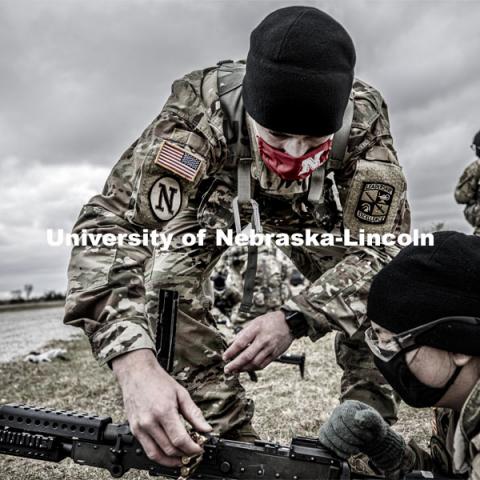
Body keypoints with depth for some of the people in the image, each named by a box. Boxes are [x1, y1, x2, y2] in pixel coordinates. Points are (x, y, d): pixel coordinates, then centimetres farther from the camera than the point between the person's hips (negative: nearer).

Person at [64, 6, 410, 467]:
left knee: (372, 286, -13)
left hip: (310, 215, 2)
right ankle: (226, 437, -9)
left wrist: (294, 319, -45)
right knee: (171, 280, -24)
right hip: (219, 203, -1)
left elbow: (380, 246, -30)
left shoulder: (364, 117, -35)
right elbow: (111, 221, -47)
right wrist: (135, 362, -61)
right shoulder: (199, 109, -41)